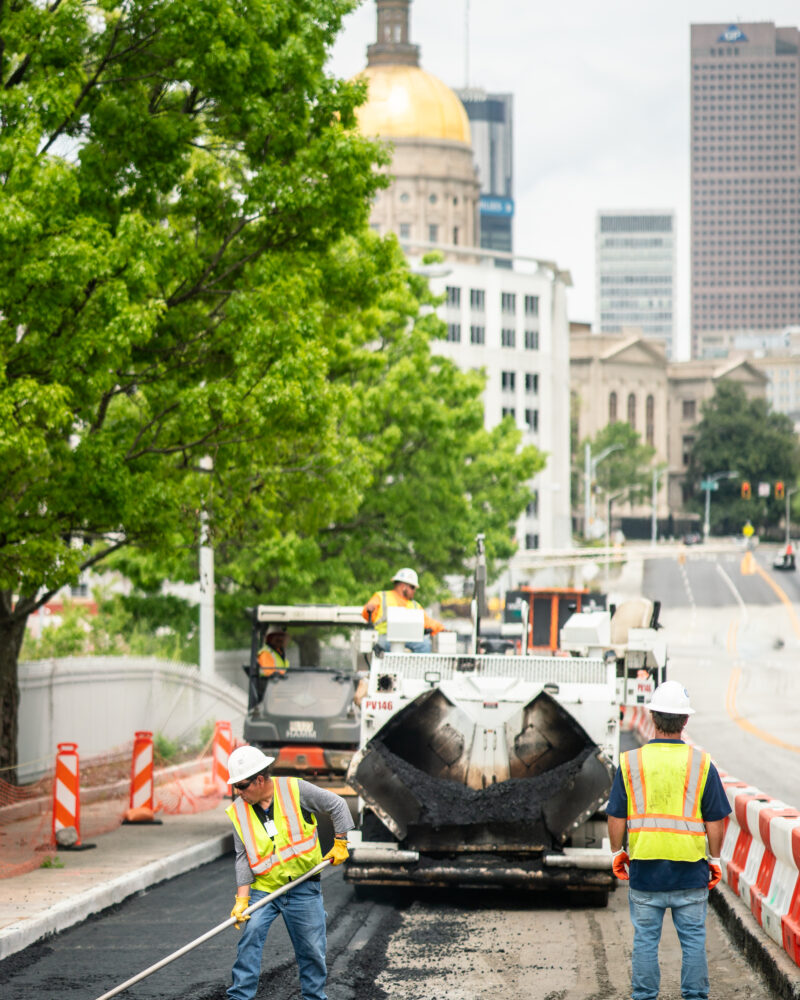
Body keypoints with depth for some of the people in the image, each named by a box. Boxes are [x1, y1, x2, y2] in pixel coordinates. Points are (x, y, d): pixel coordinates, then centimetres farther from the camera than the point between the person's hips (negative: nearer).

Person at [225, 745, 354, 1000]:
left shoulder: (296, 790, -12)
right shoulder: (238, 812, -4)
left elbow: (337, 805, -1)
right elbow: (243, 858, -3)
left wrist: (340, 845, 0)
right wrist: (242, 899, -11)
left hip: (303, 888, -1)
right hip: (263, 889, 1)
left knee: (312, 950, 3)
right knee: (251, 934, -18)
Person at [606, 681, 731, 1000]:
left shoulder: (631, 762, -5)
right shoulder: (701, 763, -6)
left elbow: (616, 818, -2)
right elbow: (715, 821, -3)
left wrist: (617, 853, 13)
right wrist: (715, 859, 9)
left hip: (644, 869, 1)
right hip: (690, 872, 0)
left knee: (645, 941, 9)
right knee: (693, 940, 9)